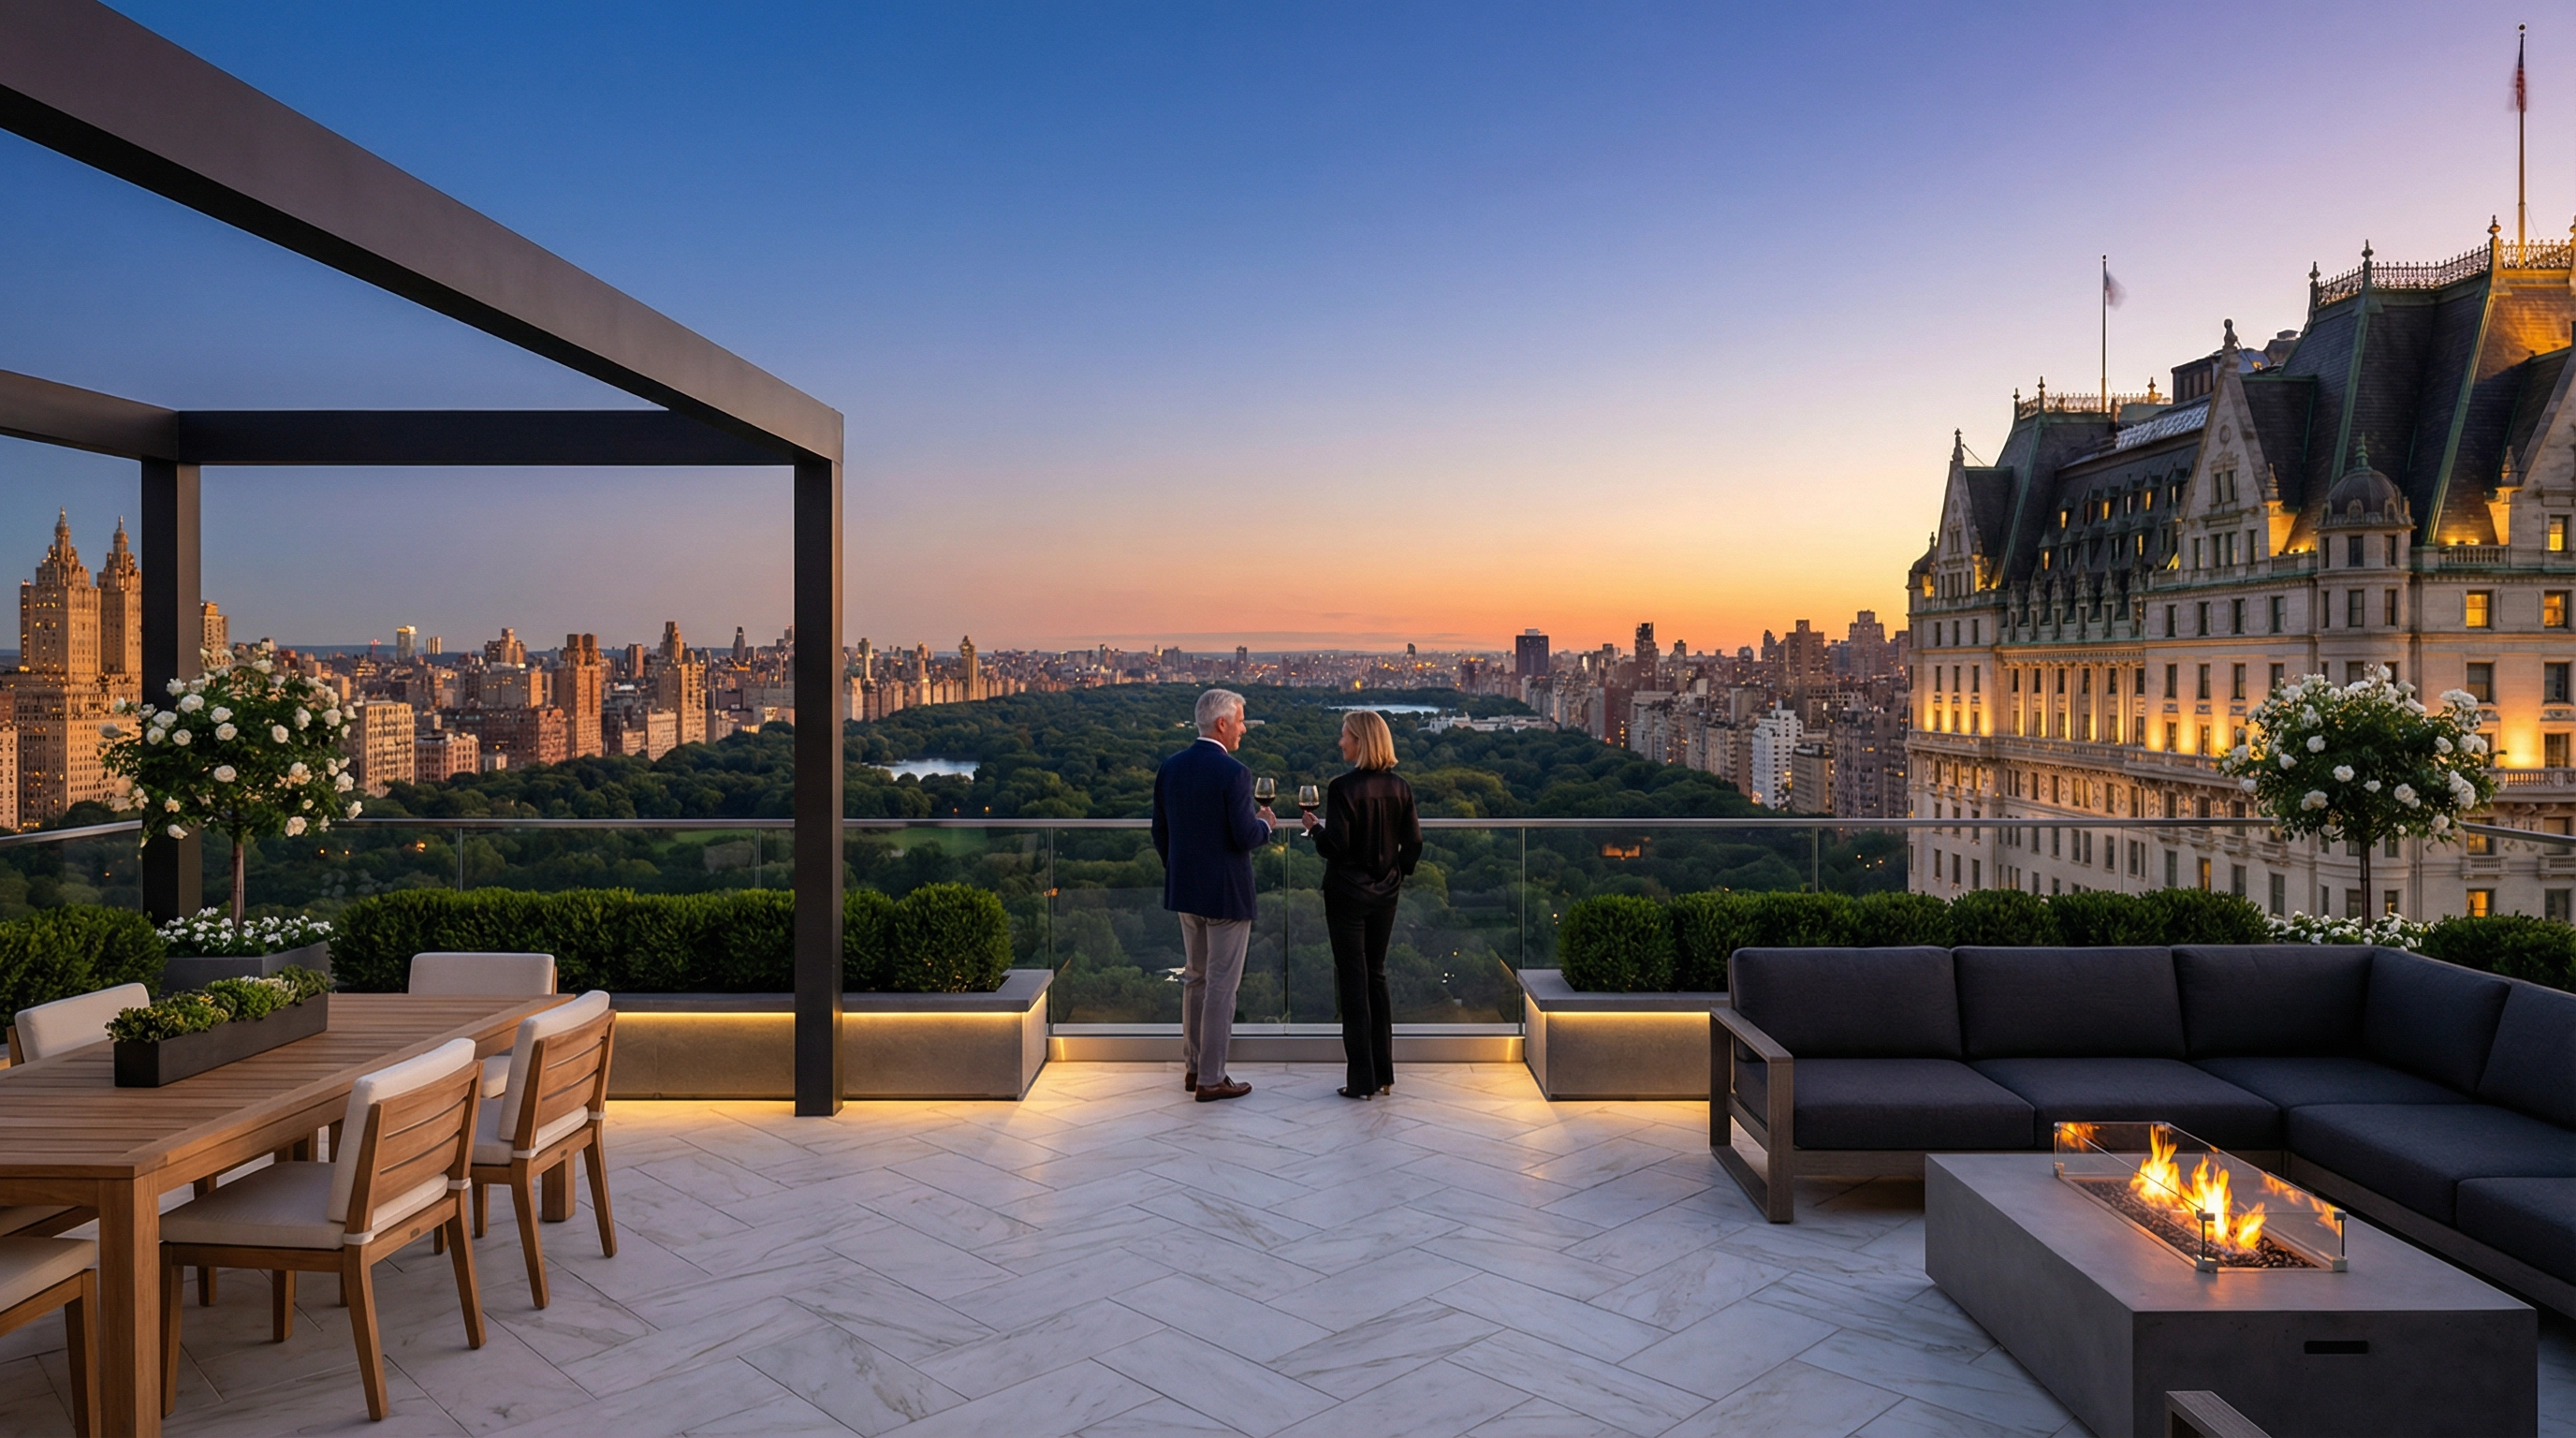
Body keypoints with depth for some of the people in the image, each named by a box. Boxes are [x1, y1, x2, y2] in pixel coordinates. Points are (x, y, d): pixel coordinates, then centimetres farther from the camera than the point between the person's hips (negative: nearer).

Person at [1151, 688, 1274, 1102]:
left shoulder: (1170, 768, 3)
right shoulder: (1233, 772, -18)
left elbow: (1160, 833, 9)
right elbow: (1245, 836, -20)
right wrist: (1265, 823, 1)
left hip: (1185, 891, 7)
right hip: (1226, 893, -7)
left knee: (1195, 979, 19)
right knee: (1221, 986, 2)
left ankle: (1193, 1067, 27)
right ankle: (1210, 1079, 8)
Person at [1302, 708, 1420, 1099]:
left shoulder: (1342, 788, -17)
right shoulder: (1400, 788, 0)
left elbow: (1334, 846, -18)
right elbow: (1414, 843, 2)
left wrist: (1315, 828, 1)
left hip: (1347, 895, -5)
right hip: (1385, 895, 6)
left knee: (1353, 981, 2)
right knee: (1376, 977, 16)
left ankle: (1362, 1079, 6)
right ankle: (1383, 1074, 20)